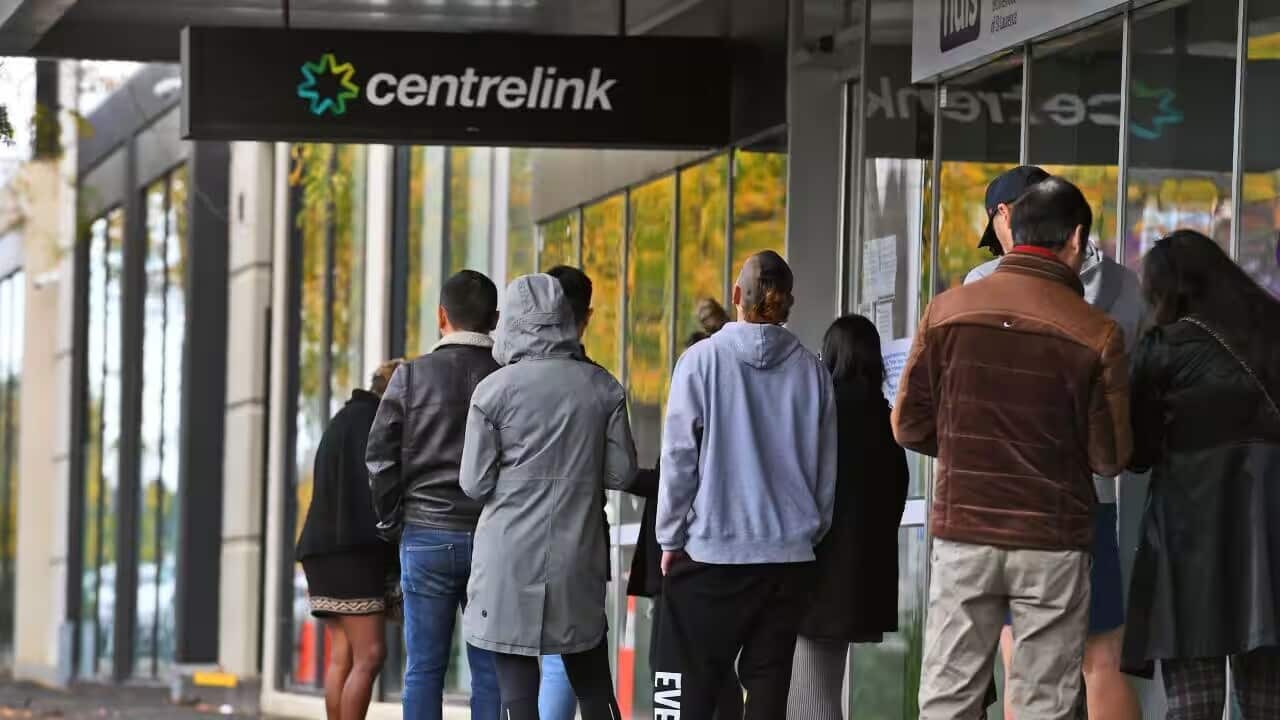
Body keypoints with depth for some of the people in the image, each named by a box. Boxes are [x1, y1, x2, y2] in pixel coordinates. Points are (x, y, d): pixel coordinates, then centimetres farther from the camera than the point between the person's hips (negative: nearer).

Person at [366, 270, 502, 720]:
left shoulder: (412, 376, -1)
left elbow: (380, 457, -2)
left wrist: (393, 523, 9)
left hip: (426, 535, 0)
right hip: (492, 539, 0)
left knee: (424, 667, 2)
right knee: (489, 668, 3)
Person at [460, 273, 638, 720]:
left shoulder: (494, 389, -8)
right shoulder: (602, 387, 1)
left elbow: (475, 483, -5)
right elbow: (621, 473, 3)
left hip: (510, 561, -3)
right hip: (579, 555, 3)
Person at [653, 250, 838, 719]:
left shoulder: (703, 360, -6)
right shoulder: (812, 372, 3)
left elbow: (678, 457, -6)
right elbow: (826, 472, 8)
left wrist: (670, 539, 3)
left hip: (711, 553, -3)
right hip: (788, 556, 3)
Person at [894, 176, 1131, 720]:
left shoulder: (947, 311, -4)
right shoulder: (1096, 334, -10)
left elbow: (909, 427, 1)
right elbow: (1110, 458, -5)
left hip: (962, 535, 2)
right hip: (1052, 543, -2)